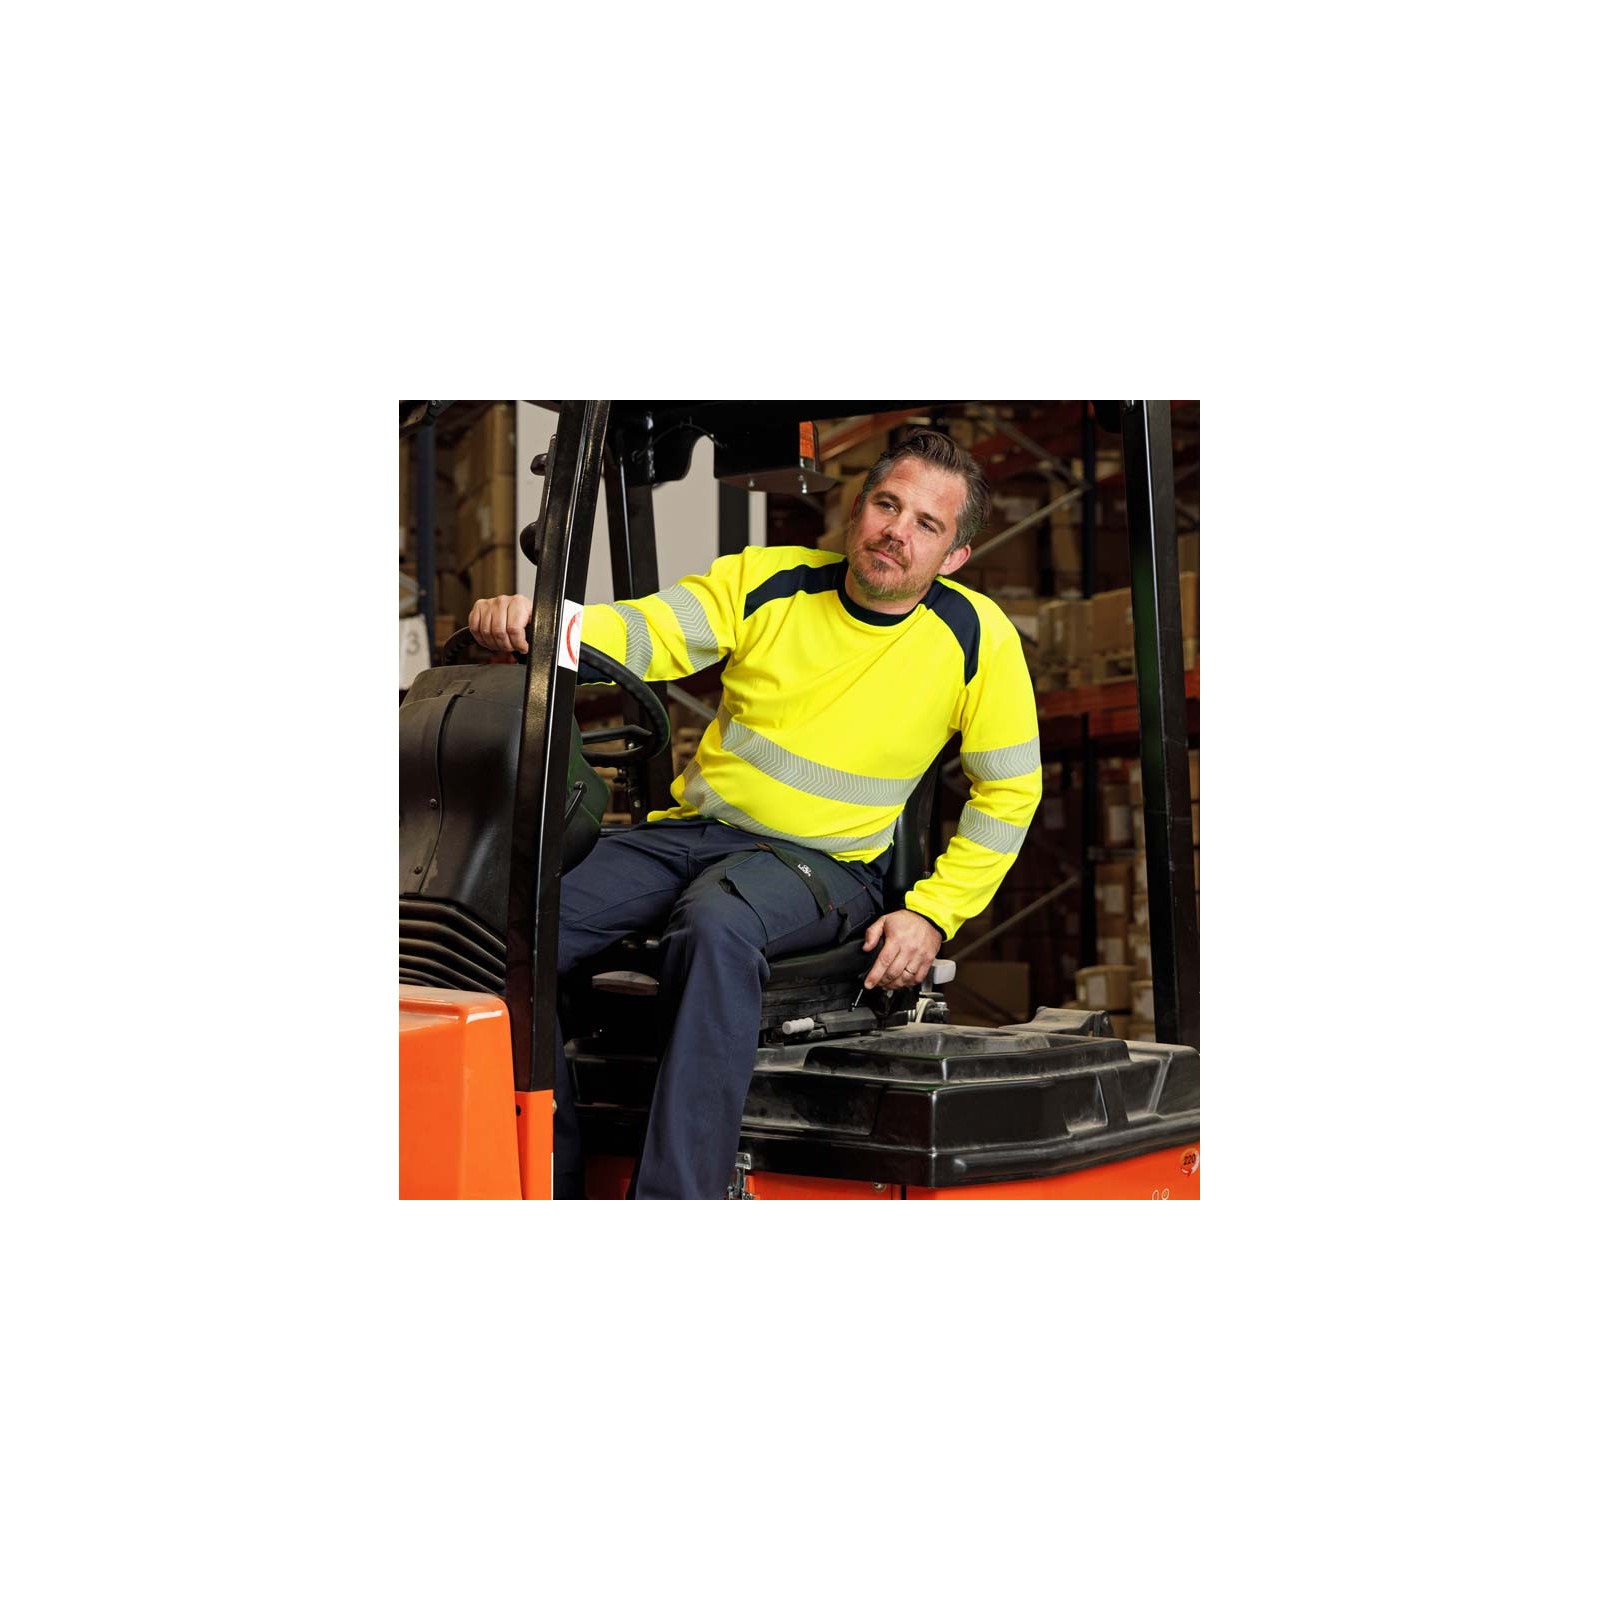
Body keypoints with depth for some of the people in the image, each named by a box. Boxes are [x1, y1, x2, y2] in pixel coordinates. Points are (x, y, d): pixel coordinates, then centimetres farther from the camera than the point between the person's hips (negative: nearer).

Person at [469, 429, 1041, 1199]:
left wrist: (934, 912, -5)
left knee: (717, 924, -39)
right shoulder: (767, 581, 3)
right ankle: (549, 1183, -4)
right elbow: (643, 631, -8)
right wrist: (527, 621, -30)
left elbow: (1010, 793, 6)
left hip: (824, 863, -3)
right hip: (688, 831, 4)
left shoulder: (977, 638, -1)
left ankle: (675, 1195, -37)